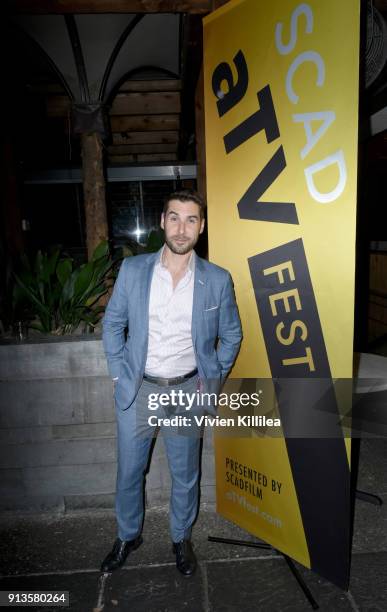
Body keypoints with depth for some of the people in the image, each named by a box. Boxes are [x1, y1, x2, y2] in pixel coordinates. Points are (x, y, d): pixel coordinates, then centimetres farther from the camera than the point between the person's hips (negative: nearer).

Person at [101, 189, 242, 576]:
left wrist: (213, 381, 0)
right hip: (137, 389, 1)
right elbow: (112, 324, 4)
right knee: (128, 472, 17)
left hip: (188, 391, 0)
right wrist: (119, 374, -2)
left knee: (185, 475, 17)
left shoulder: (218, 280, -7)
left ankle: (181, 538, 44)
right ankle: (128, 536, 44)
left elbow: (231, 335, 4)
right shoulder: (132, 270, -6)